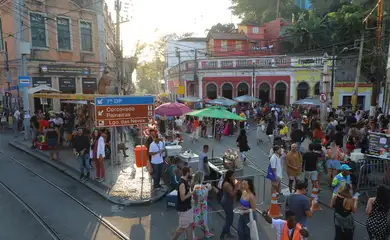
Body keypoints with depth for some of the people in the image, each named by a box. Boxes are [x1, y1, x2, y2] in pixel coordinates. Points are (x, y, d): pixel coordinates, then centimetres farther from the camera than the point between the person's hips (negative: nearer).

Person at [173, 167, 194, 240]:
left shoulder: (186, 182, 5)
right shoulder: (182, 184, -25)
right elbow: (182, 198, -27)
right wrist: (192, 193, -19)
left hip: (188, 207, 9)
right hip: (183, 209, -9)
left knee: (190, 224, 17)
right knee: (182, 227, 4)